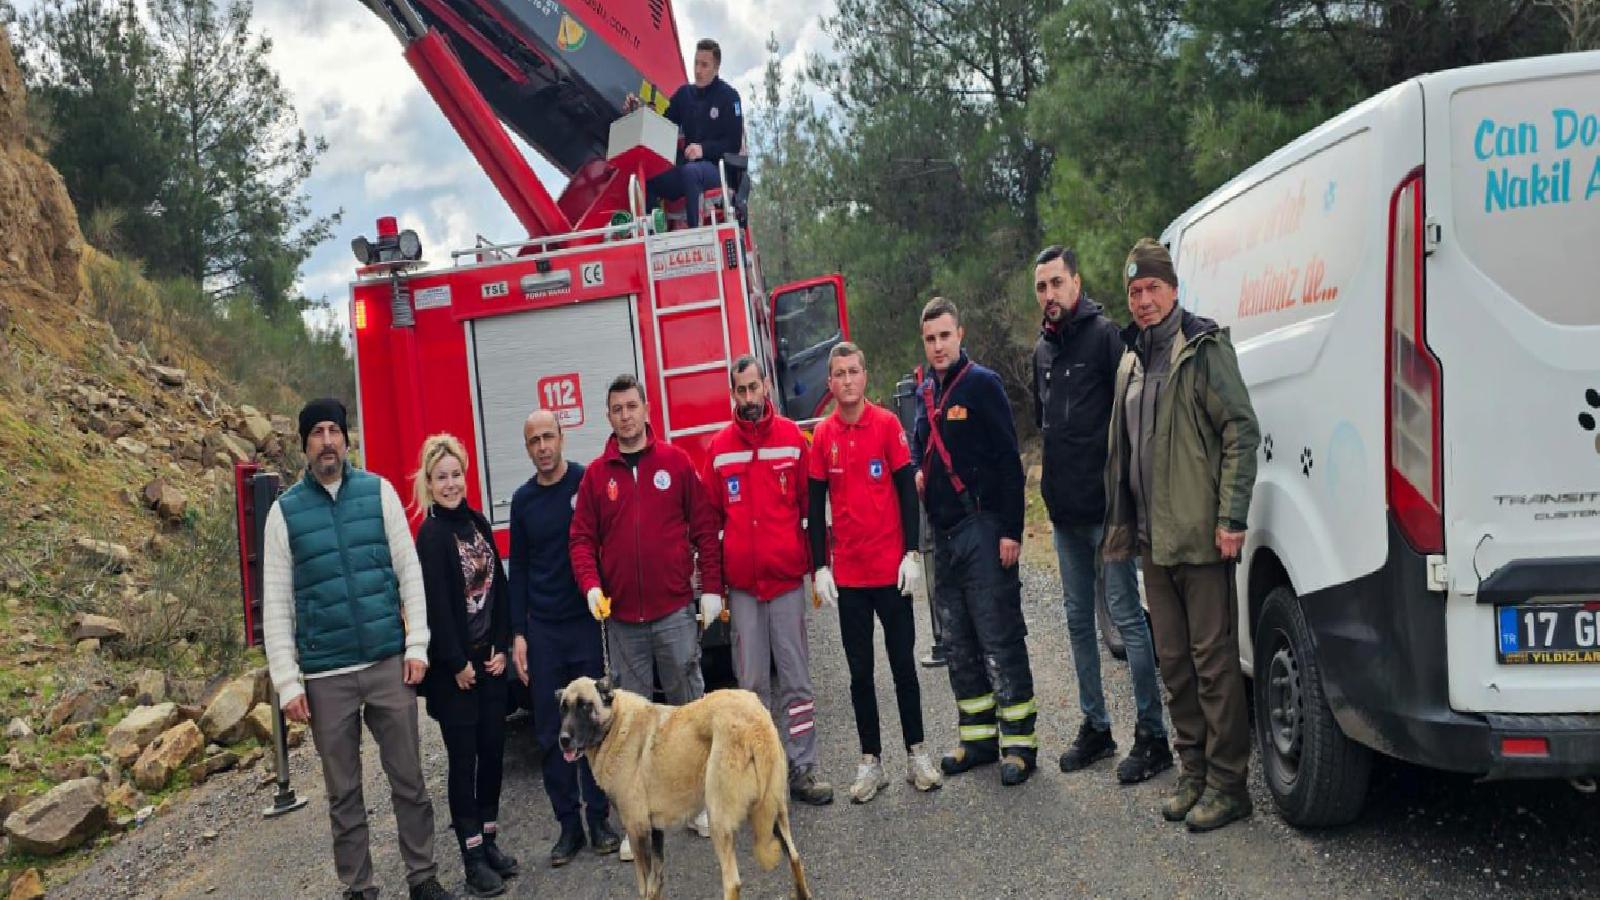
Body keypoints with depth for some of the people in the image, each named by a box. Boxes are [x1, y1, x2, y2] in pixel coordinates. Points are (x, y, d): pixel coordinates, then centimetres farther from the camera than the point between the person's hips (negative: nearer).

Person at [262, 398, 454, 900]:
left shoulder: (378, 492, 2)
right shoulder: (285, 511, 1)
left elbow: (409, 571, 3)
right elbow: (276, 604, 1)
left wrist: (417, 645, -3)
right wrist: (287, 682, -4)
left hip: (390, 663, 0)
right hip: (326, 676, 0)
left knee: (408, 779, 8)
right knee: (343, 792, 10)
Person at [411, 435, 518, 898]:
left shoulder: (478, 524, 8)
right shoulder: (431, 535, -11)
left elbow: (498, 587, 10)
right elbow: (435, 604, -16)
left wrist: (501, 647, 2)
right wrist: (457, 664, -14)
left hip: (489, 660, 6)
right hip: (453, 666, -6)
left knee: (493, 750, 10)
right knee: (464, 759, -1)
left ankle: (490, 840, 22)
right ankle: (473, 858, 6)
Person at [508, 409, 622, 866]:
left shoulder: (589, 482, -3)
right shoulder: (523, 499, 7)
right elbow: (519, 569, 10)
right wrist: (518, 634, 4)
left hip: (589, 623, -3)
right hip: (543, 630, 3)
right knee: (550, 733, 5)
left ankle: (599, 818, 16)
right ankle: (568, 824, 15)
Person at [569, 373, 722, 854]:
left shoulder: (676, 462, 2)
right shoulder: (596, 475, 5)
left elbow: (704, 526, 2)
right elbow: (582, 538, 4)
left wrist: (711, 587, -2)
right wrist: (591, 585, -12)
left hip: (675, 611, -1)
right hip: (621, 618, 1)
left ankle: (699, 802, 21)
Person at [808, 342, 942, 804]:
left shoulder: (887, 424, -3)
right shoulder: (822, 435, 2)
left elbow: (907, 491, -2)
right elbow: (815, 506, 5)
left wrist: (912, 553, -8)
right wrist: (820, 567, 1)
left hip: (891, 569, -2)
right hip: (847, 575, 2)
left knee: (903, 663, 7)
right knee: (860, 671, 8)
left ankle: (916, 753, 19)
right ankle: (870, 762, 17)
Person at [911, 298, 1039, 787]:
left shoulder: (982, 384, -7)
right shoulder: (925, 392, 13)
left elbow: (1008, 461, -12)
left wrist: (1010, 530, -17)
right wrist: (919, 474, 3)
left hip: (983, 528, -7)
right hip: (944, 533, 7)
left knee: (1000, 639, -4)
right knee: (959, 642, 12)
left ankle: (1019, 741, 5)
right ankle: (978, 737, 22)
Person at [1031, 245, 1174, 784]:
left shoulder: (1105, 336, -9)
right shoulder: (1043, 349, 14)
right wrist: (1056, 476, 15)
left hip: (1106, 506, -8)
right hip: (1064, 509, 8)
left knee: (1126, 616, -4)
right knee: (1078, 619, 13)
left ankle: (1151, 735, 5)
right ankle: (1095, 726, 24)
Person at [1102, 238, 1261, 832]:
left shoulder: (1204, 349, -7)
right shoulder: (1131, 361, 16)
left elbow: (1241, 431, -13)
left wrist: (1231, 518, -18)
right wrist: (1124, 525, 18)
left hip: (1200, 537, -8)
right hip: (1153, 539, 8)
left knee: (1214, 659, -2)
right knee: (1173, 661, 13)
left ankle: (1227, 783, 8)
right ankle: (1193, 772, 25)